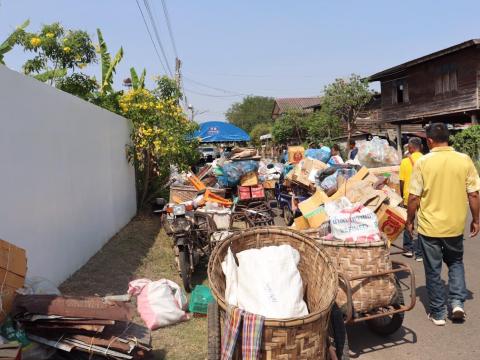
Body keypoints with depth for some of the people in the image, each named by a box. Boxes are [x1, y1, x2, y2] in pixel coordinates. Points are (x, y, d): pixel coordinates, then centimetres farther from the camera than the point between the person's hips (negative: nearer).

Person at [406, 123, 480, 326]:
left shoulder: (423, 162, -11)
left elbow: (414, 197, -10)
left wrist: (409, 220, 4)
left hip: (429, 226, -2)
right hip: (455, 225, 2)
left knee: (433, 270, 11)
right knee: (456, 262, 25)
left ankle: (438, 313, 20)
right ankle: (457, 302, 12)